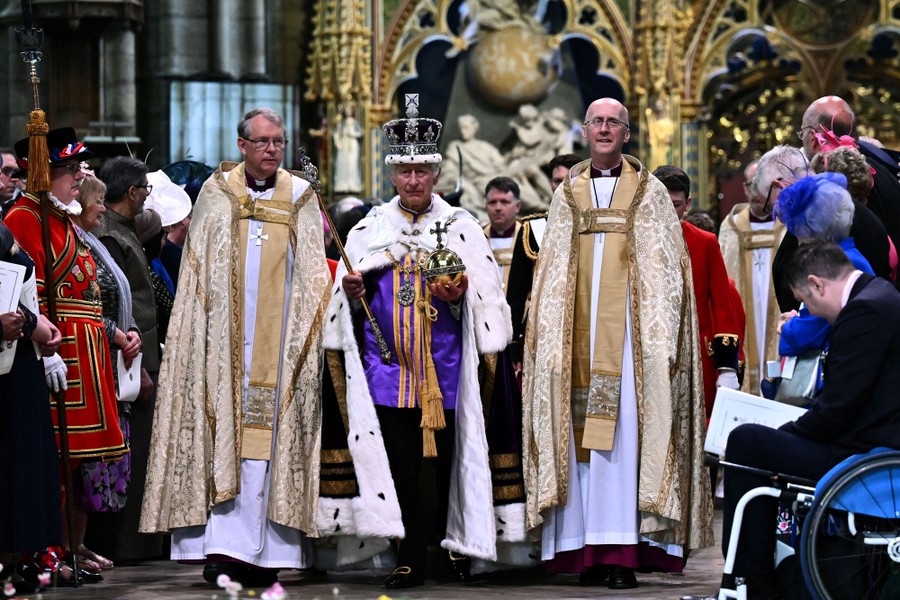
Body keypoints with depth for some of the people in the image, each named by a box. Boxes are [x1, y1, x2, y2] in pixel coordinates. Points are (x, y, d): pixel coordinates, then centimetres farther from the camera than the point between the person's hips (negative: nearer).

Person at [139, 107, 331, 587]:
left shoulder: (300, 198, 10)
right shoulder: (216, 193, 8)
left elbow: (313, 277, 11)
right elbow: (197, 272, 7)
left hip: (277, 343, 1)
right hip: (224, 339, -1)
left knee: (269, 433, -3)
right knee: (223, 430, -9)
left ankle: (263, 553, -2)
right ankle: (221, 545, -11)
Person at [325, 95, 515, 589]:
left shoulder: (461, 228, 6)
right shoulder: (368, 229, 12)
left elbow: (488, 294, 4)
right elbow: (344, 305, 15)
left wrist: (460, 294, -15)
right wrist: (352, 291, -7)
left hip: (444, 366, -1)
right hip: (388, 364, 1)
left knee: (448, 457, 0)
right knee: (400, 465, -2)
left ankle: (459, 542, 16)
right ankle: (412, 557, 1)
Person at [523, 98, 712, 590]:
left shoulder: (650, 192, 7)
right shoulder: (568, 194, 15)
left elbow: (665, 271, 3)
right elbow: (551, 273, 15)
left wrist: (659, 338, -6)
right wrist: (549, 336, 6)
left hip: (628, 331, -3)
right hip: (579, 335, 3)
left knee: (624, 433, -9)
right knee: (579, 433, -2)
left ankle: (623, 553, -9)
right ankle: (588, 550, -1)